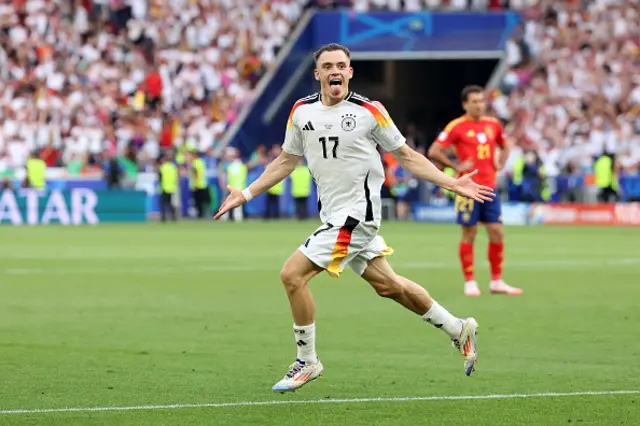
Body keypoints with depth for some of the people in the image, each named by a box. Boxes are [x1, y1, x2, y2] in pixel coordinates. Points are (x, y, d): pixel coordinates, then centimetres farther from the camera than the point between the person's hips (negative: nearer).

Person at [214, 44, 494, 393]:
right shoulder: (301, 111, 5)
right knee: (387, 285, 14)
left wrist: (452, 183, -7)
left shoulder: (369, 111, -9)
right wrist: (246, 194, 14)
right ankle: (458, 330, 32)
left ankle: (307, 361, 2)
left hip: (357, 214, -6)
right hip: (333, 215, 6)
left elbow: (406, 156, -1)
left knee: (292, 274, -14)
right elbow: (286, 161, 18)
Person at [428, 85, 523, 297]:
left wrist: (500, 164, 10)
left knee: (497, 232, 2)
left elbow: (504, 147, 27)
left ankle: (497, 282, 10)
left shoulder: (493, 124, 10)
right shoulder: (457, 127, -6)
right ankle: (470, 283, 7)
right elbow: (434, 152, -9)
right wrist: (456, 166, -13)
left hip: (490, 187, 5)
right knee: (469, 234, -1)